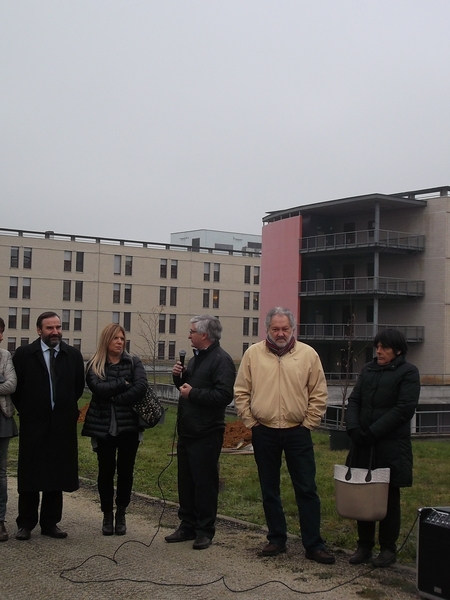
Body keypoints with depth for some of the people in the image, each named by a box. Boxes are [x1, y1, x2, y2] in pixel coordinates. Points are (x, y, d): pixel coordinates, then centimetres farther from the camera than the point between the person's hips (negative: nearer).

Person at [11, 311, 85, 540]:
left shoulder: (73, 355, 3)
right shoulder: (24, 354, -3)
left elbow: (79, 386, 12)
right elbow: (16, 387, 3)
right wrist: (27, 411, 6)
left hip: (63, 424, 2)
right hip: (33, 424, -2)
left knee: (58, 475, 6)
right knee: (30, 475, 4)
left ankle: (50, 522, 16)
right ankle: (26, 523, 14)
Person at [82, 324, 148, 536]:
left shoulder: (133, 363, 2)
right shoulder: (94, 365, 1)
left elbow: (141, 387, -14)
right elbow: (97, 388, -16)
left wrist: (114, 399, -14)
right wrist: (123, 383, -13)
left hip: (128, 425, 1)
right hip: (103, 426, 0)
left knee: (125, 470, 6)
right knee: (106, 471, 6)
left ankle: (121, 514, 19)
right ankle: (107, 514, 19)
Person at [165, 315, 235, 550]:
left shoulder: (221, 360, -14)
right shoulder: (196, 357, 17)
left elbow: (224, 395, -25)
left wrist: (192, 393, -19)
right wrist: (179, 377, 5)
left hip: (206, 434, -9)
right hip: (187, 431, 9)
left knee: (205, 482, 0)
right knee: (185, 481, 14)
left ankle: (205, 530, 11)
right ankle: (187, 526, 24)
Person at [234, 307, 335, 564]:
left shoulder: (308, 354, -2)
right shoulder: (253, 354, 1)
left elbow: (319, 395, 0)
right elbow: (241, 392, 4)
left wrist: (308, 424, -4)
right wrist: (251, 422, -1)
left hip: (297, 432, -1)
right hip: (264, 432, 1)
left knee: (307, 489, 1)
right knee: (270, 490, 11)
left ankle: (314, 545, 9)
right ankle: (277, 539, 24)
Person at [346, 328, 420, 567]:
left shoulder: (408, 373, -3)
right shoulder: (368, 370, 14)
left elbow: (404, 409, -12)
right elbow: (354, 401, 10)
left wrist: (373, 432, -17)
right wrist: (353, 428, -9)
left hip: (391, 447, -5)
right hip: (364, 446, 5)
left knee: (389, 498, 5)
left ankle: (388, 549, 15)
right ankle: (364, 545, 18)